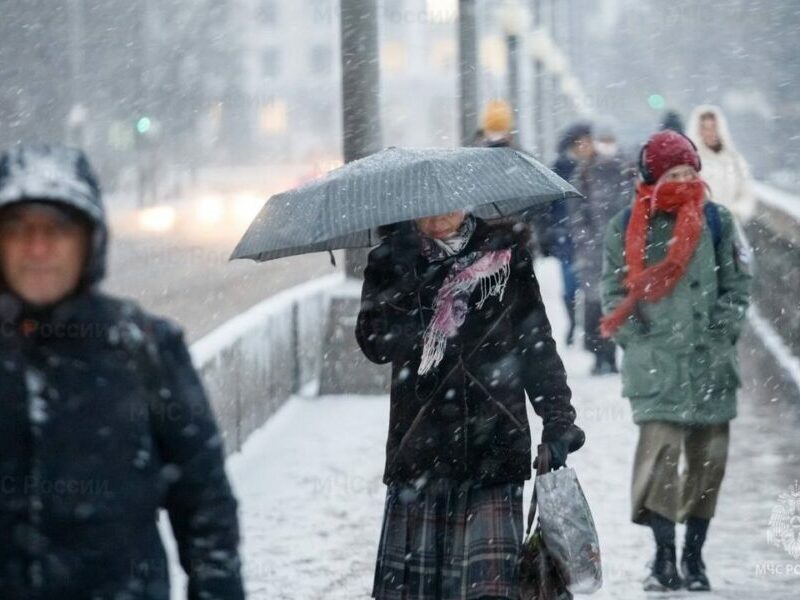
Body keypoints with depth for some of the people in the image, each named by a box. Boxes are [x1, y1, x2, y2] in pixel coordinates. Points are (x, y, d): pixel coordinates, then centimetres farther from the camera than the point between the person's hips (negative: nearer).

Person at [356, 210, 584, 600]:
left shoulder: (504, 253, 8)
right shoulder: (391, 261, 9)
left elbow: (537, 342, 12)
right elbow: (377, 345, -4)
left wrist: (557, 417, 3)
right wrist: (414, 278, -14)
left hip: (493, 450, -1)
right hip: (418, 449, 1)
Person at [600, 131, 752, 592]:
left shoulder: (717, 221, 5)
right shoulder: (627, 228, 3)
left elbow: (737, 286, 6)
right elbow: (615, 293, 5)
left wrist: (718, 337, -3)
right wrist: (640, 341, -4)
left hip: (710, 364, 2)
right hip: (655, 362, -2)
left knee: (709, 458, 5)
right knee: (660, 448, -15)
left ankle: (694, 556, 18)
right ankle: (664, 554, -10)